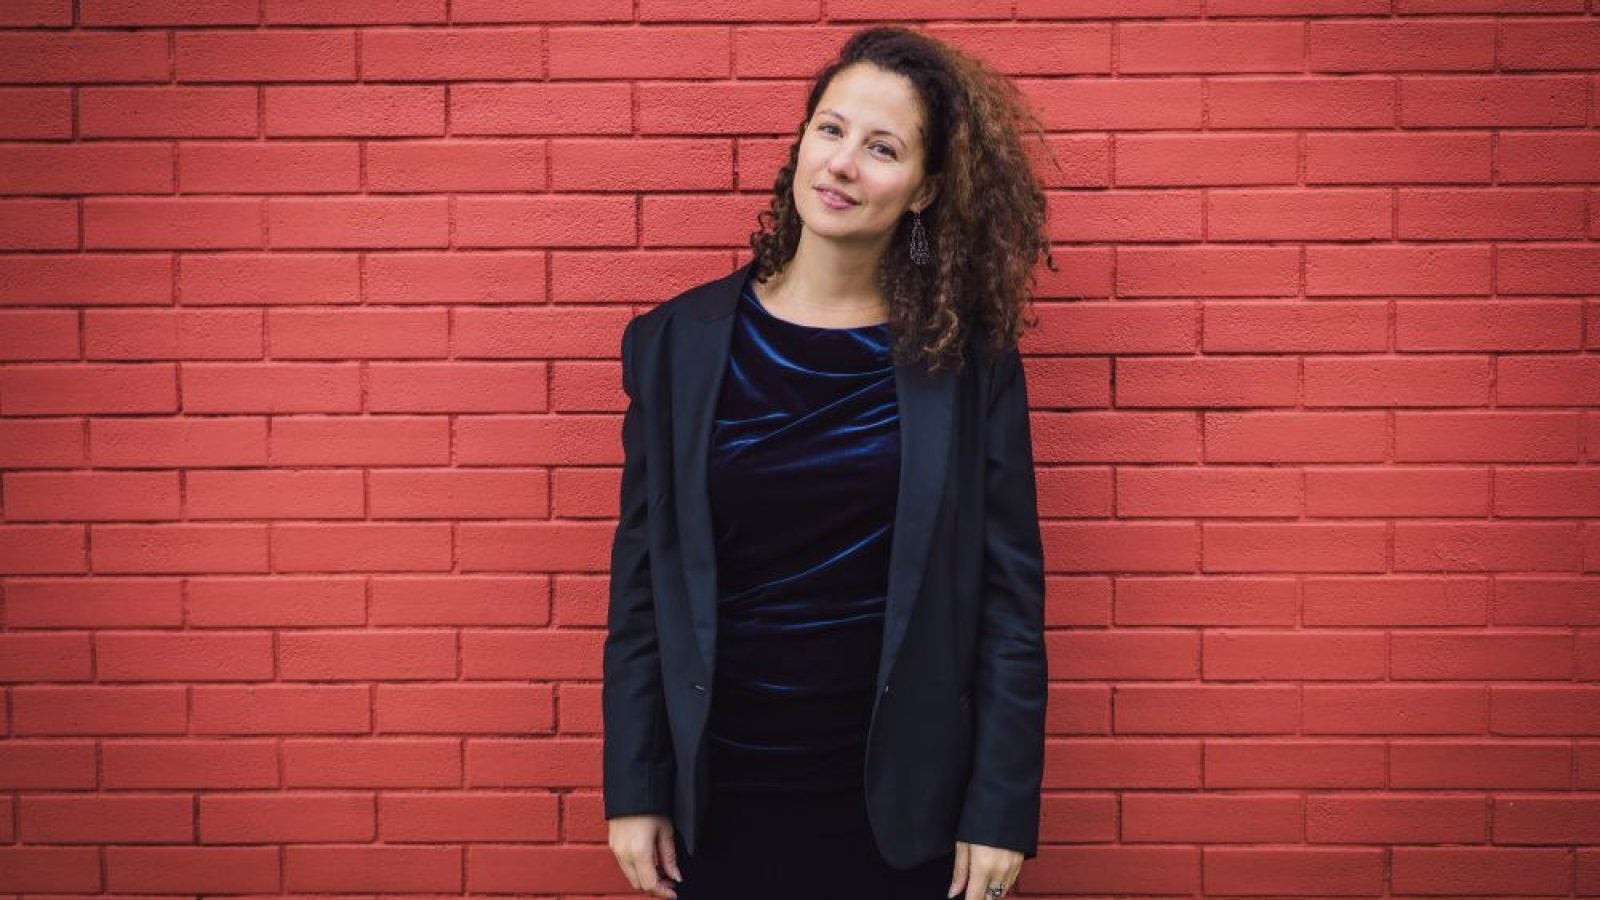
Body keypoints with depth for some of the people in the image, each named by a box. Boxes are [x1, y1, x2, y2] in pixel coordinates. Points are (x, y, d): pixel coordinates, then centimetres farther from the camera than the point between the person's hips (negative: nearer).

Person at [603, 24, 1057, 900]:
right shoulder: (676, 343, -2)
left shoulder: (967, 359, -5)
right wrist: (634, 790, 0)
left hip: (902, 797, -1)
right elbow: (641, 582, 1)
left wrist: (1003, 809, -7)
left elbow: (1009, 592, -4)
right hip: (722, 796, 1)